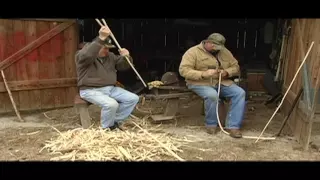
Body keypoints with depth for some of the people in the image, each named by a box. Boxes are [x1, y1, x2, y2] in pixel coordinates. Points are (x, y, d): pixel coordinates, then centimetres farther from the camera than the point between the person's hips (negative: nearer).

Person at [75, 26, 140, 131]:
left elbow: (123, 66, 10)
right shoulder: (82, 55, -8)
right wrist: (101, 38, -45)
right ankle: (106, 129, -6)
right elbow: (87, 55, -34)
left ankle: (115, 121, 5)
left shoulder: (110, 56, 13)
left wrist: (126, 57, -14)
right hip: (91, 90, -7)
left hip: (110, 89, 7)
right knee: (111, 104, -34)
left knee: (133, 98, -5)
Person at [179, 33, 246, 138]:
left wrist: (226, 72, -10)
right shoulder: (193, 52, -6)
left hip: (222, 82, 5)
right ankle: (211, 124, -11)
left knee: (240, 93, -17)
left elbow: (235, 67, 14)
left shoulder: (225, 52, 10)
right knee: (212, 95, -37)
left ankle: (232, 126, -14)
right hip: (200, 83, -5)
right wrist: (204, 74, -26)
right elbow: (183, 70, -16)